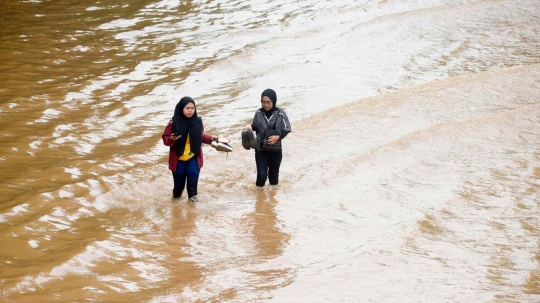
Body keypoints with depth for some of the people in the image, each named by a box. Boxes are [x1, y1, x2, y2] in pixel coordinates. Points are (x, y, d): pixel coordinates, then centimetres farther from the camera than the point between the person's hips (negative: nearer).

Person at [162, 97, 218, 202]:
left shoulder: (197, 121, -4)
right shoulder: (174, 123, -14)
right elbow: (165, 138, -6)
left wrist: (210, 138, 0)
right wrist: (171, 139, -26)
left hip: (193, 157, 2)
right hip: (178, 158, -2)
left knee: (193, 174, -19)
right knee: (179, 180, 9)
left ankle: (192, 194, 3)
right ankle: (177, 194, 41)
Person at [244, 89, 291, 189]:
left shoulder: (280, 114, -11)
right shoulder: (259, 113, -5)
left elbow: (286, 129, -4)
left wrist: (278, 137, -20)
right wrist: (250, 127, -13)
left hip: (275, 150, -1)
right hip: (261, 150, 1)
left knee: (274, 173, 13)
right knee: (261, 174, -5)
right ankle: (259, 190, 24)